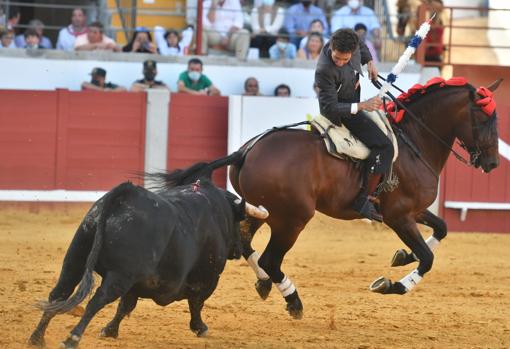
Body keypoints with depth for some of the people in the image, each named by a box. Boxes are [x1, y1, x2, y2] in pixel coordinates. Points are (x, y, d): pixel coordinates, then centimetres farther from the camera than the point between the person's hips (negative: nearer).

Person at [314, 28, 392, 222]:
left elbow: (361, 46, 13)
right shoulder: (325, 71, -35)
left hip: (353, 101, 9)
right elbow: (330, 108, -32)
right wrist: (362, 106, -37)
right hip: (339, 112, -9)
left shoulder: (352, 44, -16)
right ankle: (362, 200, -18)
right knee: (384, 147, -19)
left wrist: (370, 62, -1)